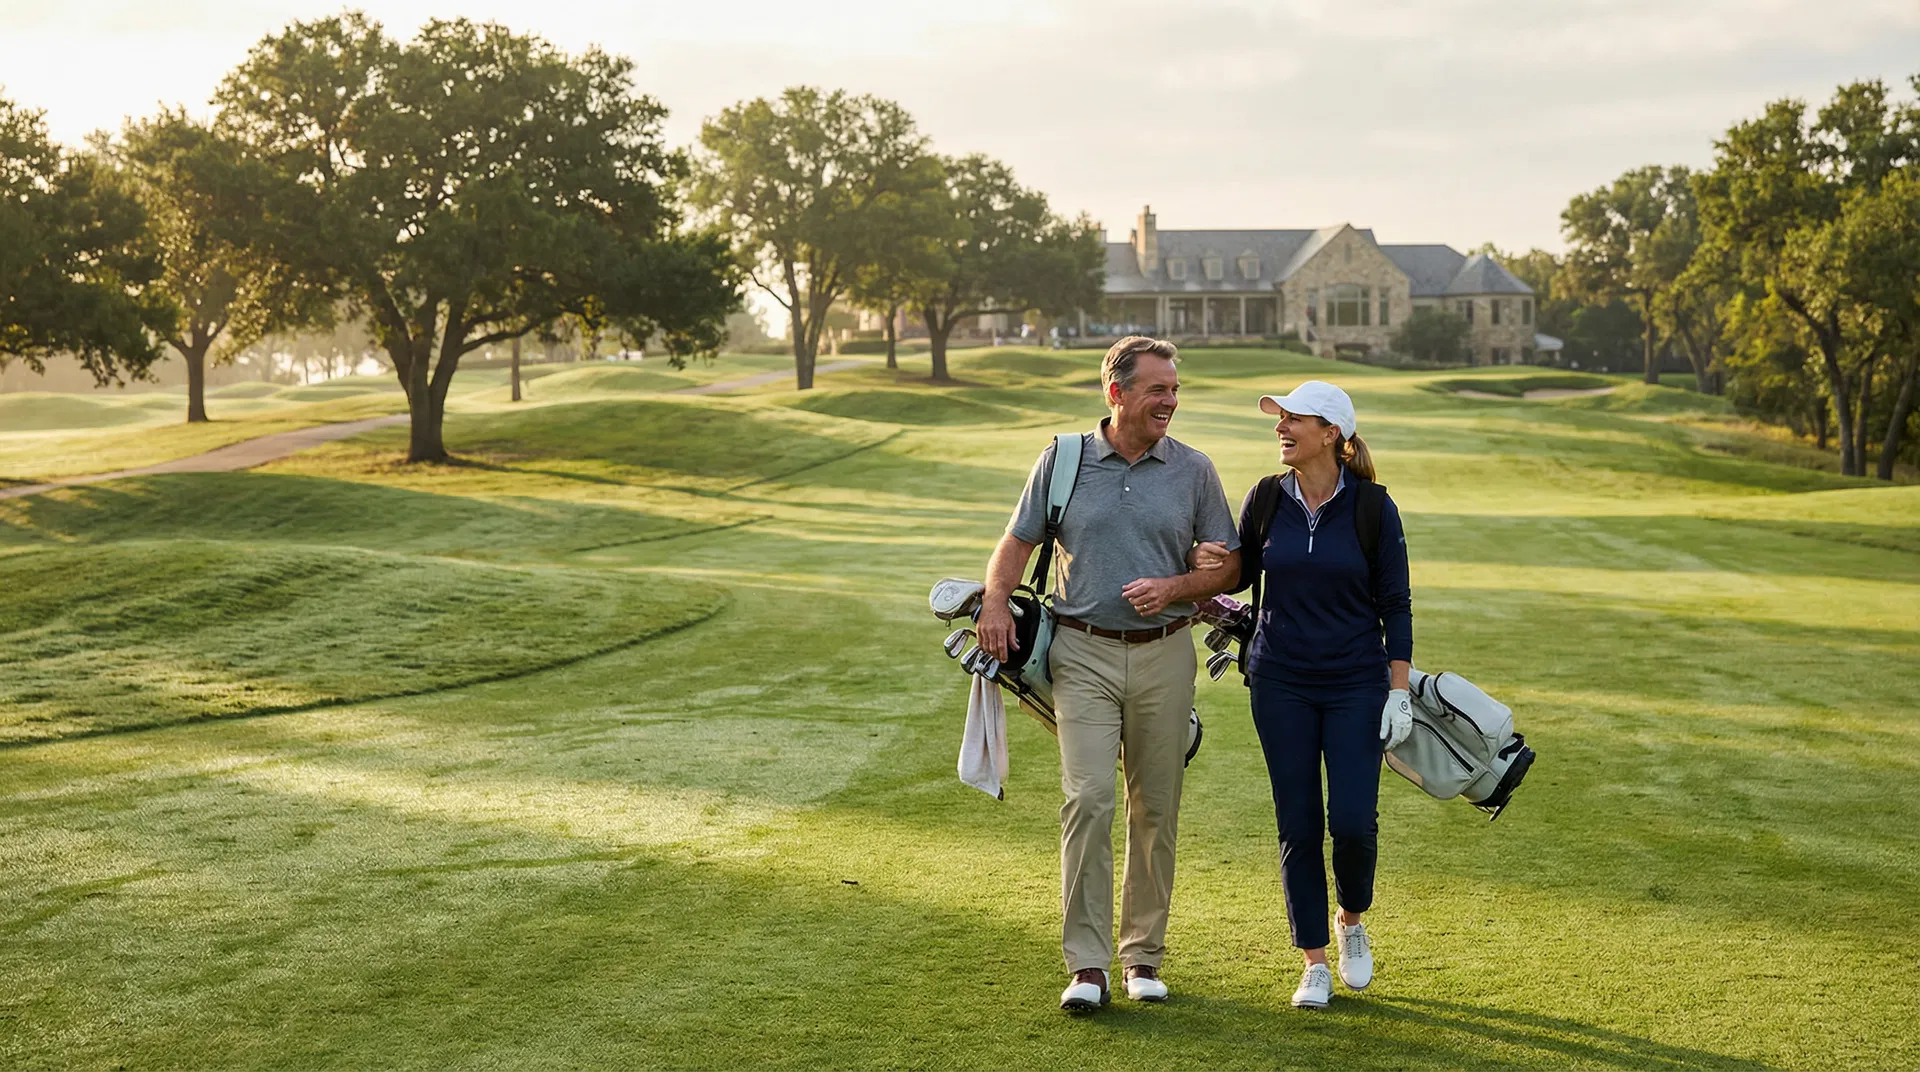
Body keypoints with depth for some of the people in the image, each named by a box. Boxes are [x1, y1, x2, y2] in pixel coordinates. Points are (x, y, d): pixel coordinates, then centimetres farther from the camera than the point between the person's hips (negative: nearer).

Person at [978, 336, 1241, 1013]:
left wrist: (1172, 588, -10)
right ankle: (1086, 964, -7)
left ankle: (1143, 955, 18)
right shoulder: (1063, 460, 5)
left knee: (1156, 808, 6)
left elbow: (1227, 566, 9)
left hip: (1163, 656, 2)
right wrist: (995, 601, -9)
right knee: (1088, 798, -11)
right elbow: (1017, 543, 9)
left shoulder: (1194, 471, 6)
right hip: (1082, 653, -1)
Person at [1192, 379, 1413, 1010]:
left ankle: (1352, 921, 24)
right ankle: (1315, 963, 15)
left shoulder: (1371, 506, -6)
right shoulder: (1266, 499, 1)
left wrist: (1400, 690, -7)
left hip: (1357, 684, -2)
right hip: (1281, 684, 2)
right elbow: (1243, 573, 14)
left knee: (1353, 820, -7)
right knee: (1298, 824, 3)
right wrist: (1213, 567, -9)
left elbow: (1396, 604, -2)